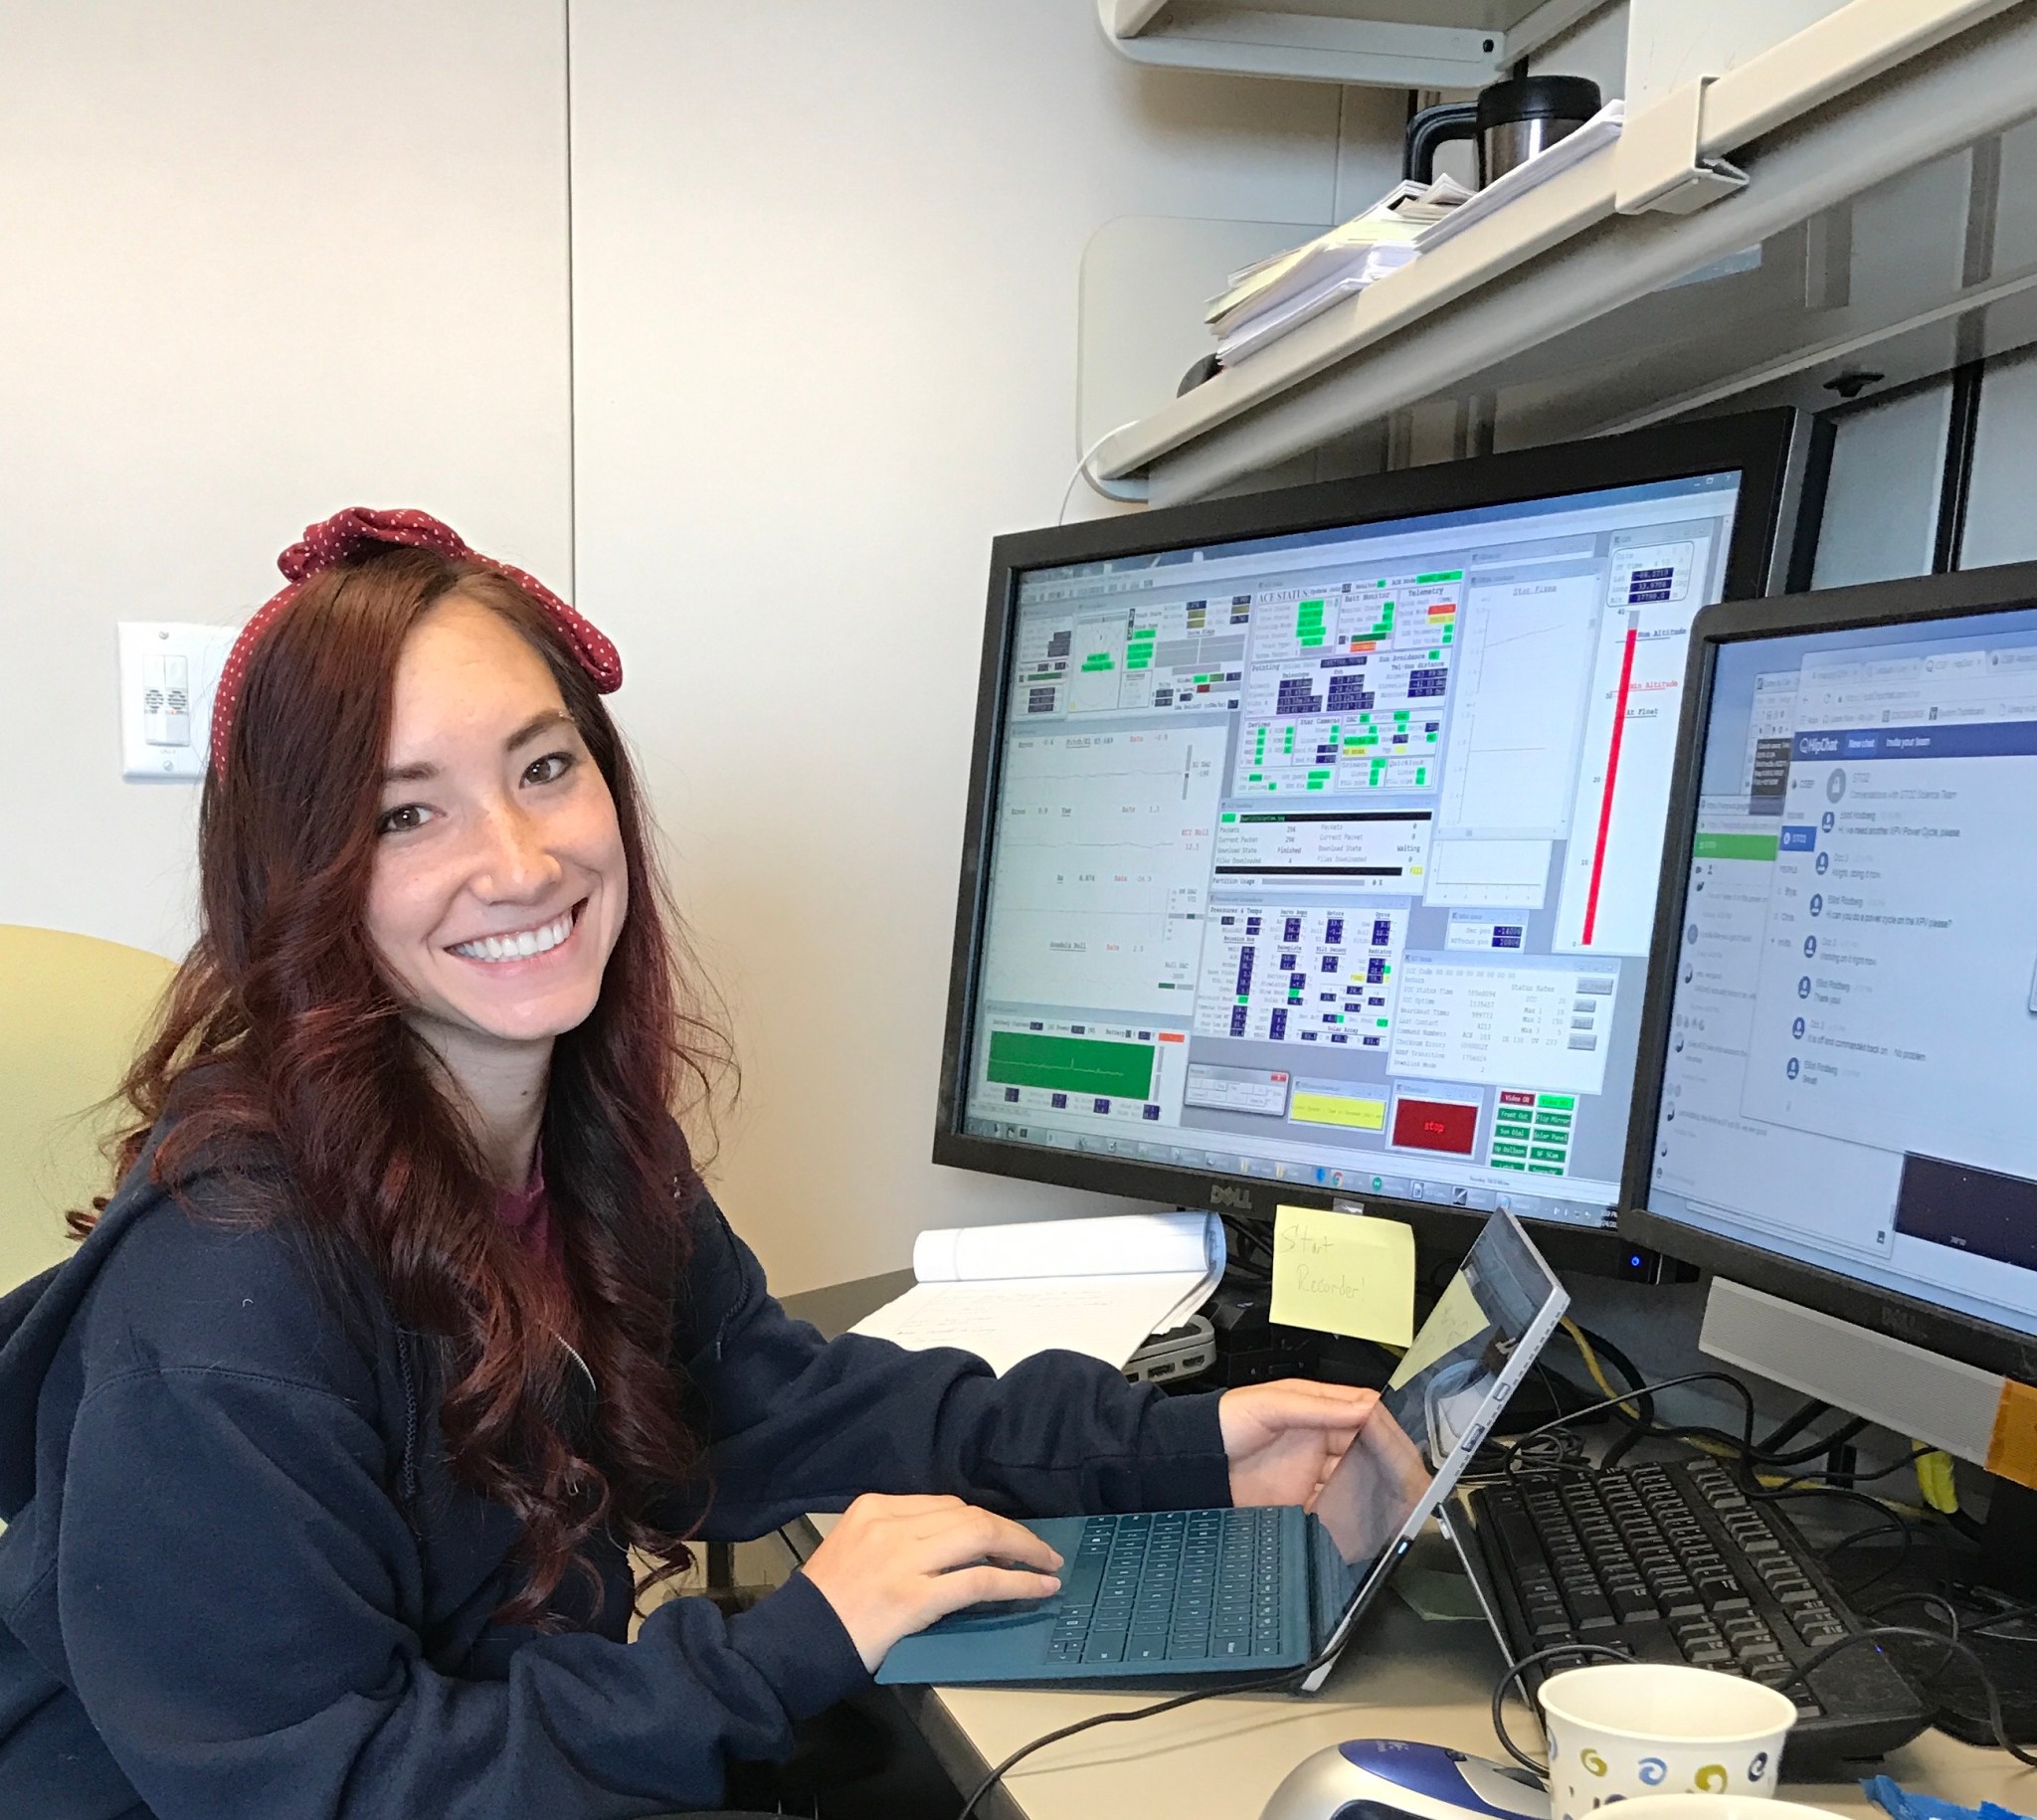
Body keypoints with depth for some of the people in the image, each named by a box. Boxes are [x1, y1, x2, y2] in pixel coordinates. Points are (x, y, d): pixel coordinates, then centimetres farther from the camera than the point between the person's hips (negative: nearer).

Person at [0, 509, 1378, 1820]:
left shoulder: (592, 1131, -6)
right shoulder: (223, 1289, -28)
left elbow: (758, 1396, 4)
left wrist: (1180, 1449, -3)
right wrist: (798, 1646, -26)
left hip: (516, 1709, 6)